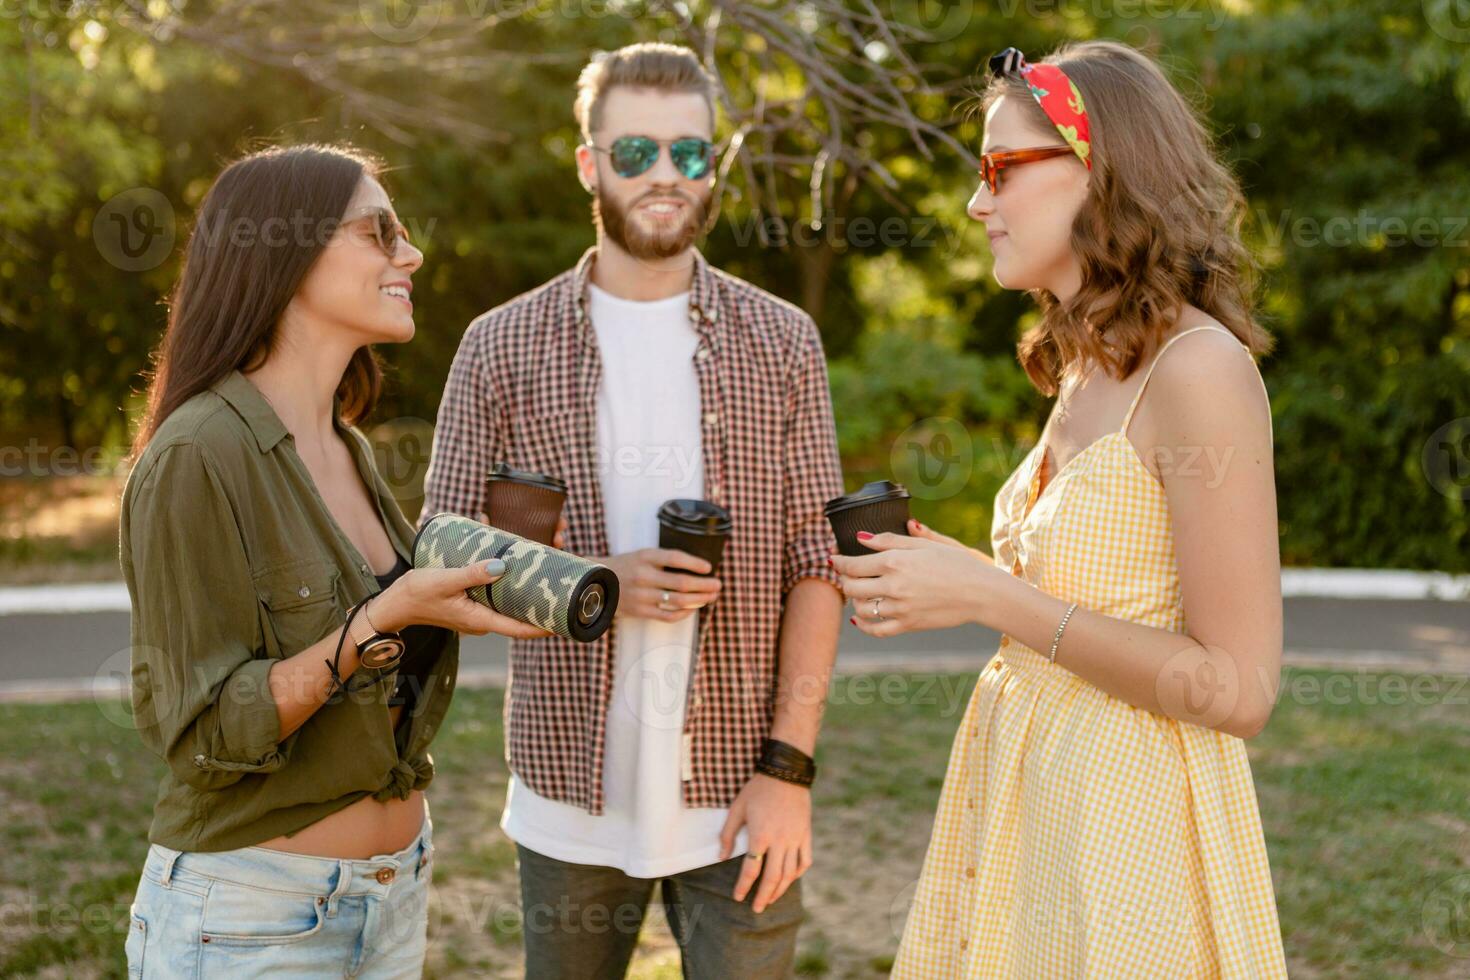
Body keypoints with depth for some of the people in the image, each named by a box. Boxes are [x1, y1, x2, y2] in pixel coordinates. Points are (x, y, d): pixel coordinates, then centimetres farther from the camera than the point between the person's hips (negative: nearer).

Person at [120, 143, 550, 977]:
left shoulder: (351, 449, 7)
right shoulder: (197, 455, -17)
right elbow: (206, 731, -17)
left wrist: (463, 586, -1)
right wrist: (381, 620, -24)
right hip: (251, 913, -7)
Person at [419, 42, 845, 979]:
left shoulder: (782, 341, 2)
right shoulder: (501, 347, 1)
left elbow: (815, 565, 0)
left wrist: (789, 767, -8)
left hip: (738, 796, 0)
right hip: (572, 795, 1)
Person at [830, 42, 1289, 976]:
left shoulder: (1199, 370, -18)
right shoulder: (1087, 366, 8)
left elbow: (1237, 690, -20)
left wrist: (988, 596, -19)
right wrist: (948, 579, 2)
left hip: (1127, 825, -8)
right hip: (1028, 802, 8)